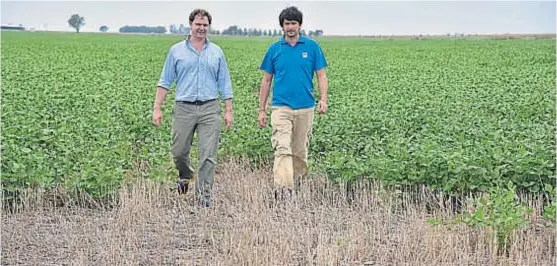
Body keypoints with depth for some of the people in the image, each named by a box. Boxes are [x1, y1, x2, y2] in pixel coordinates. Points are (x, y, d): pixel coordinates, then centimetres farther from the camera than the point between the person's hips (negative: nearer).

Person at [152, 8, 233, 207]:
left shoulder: (216, 52, 10)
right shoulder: (176, 50, 7)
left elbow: (224, 84, 12)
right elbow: (165, 82, 7)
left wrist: (228, 111, 5)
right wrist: (157, 108, 0)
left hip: (209, 109, 0)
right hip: (184, 108, 0)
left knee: (208, 155, -5)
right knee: (179, 151, 7)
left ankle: (204, 195, 2)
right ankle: (184, 176, 39)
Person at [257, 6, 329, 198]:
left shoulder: (312, 47, 4)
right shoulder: (274, 49, 6)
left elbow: (321, 75, 4)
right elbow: (266, 80, 10)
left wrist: (323, 99, -11)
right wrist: (261, 110, 8)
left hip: (305, 108, 1)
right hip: (281, 108, -1)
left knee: (300, 151, 11)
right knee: (282, 149, -14)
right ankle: (282, 189, -22)